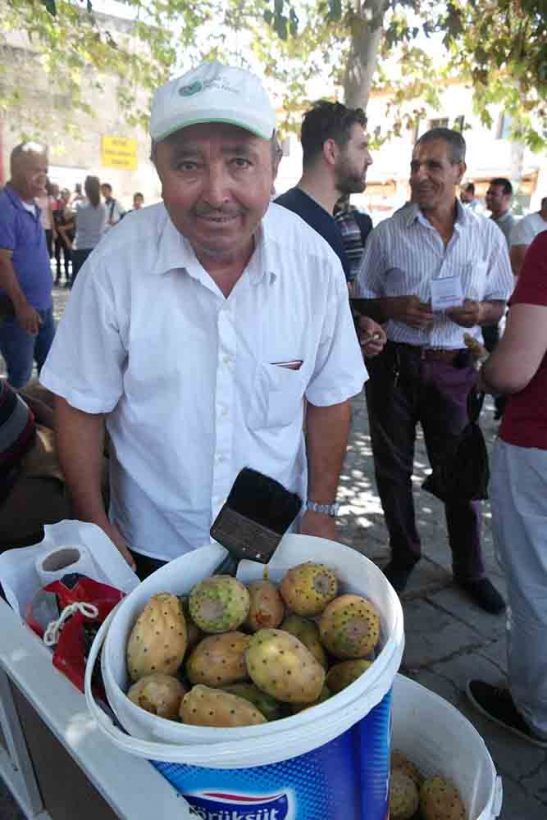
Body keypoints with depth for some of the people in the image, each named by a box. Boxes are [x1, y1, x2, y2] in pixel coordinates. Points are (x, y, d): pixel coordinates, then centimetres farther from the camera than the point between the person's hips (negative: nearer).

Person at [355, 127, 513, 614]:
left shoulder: (487, 235, 3)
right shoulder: (388, 233, -1)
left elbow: (500, 303, 10)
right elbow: (364, 301, 5)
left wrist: (479, 313, -13)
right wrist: (394, 308, -16)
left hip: (454, 369, 0)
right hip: (394, 366, 0)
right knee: (393, 467, 11)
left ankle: (470, 569, 30)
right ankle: (404, 555, 34)